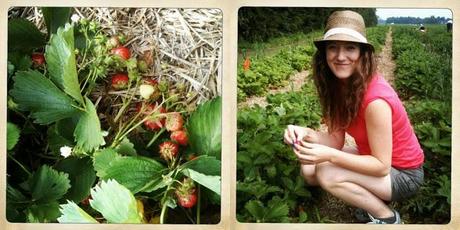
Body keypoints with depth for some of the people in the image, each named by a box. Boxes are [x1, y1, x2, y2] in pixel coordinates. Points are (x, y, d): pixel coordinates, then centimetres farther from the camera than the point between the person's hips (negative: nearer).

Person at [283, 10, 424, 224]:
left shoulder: (375, 99, -32)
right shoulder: (340, 84, -7)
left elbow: (382, 166, -26)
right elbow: (336, 139, -5)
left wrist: (329, 156, -36)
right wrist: (307, 134, -25)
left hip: (402, 173, -8)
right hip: (373, 157, 8)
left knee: (326, 174, -25)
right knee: (308, 169, -4)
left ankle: (387, 217, -4)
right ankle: (372, 197, 10)